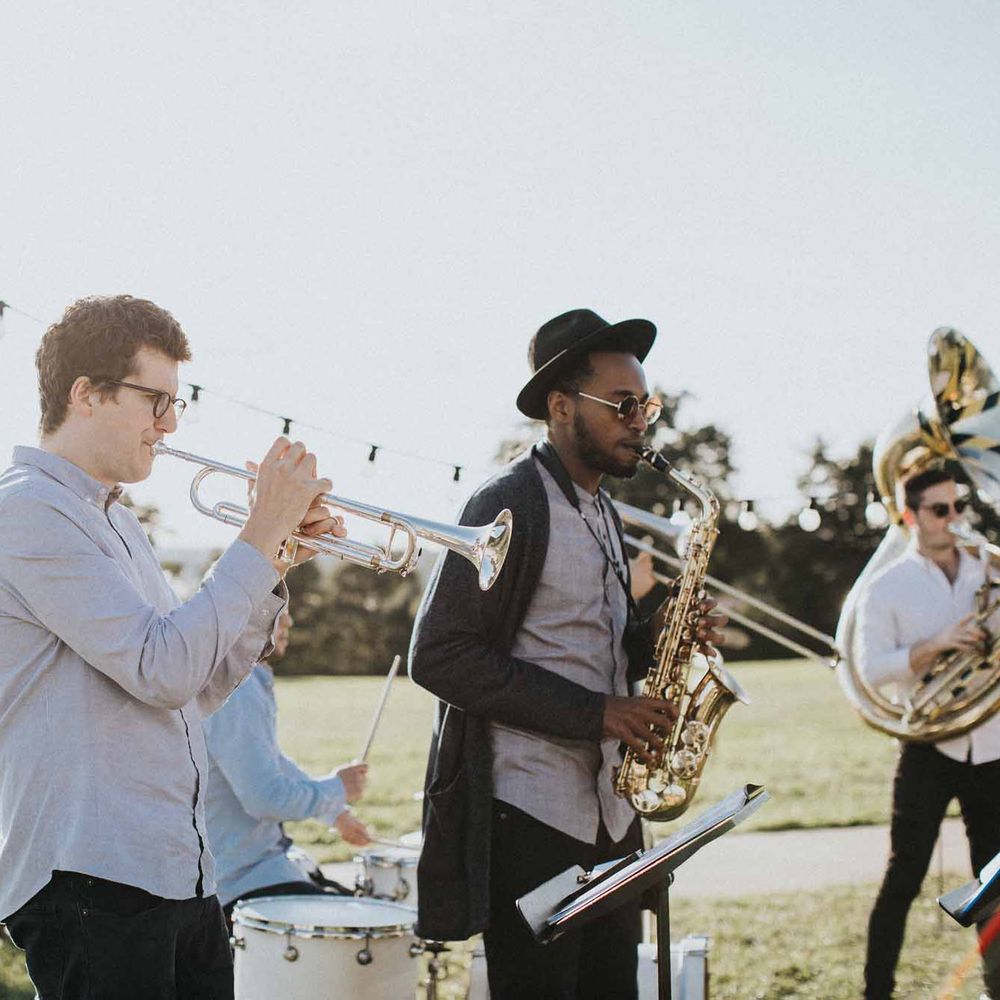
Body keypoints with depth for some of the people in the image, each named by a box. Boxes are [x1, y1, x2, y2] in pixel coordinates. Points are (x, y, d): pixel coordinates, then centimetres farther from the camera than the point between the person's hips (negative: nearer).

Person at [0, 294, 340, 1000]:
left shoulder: (118, 522, 19)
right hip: (91, 880, -9)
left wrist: (276, 563, 8)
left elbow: (197, 691, 18)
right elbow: (162, 670, -19)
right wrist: (263, 533, -12)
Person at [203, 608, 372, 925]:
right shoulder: (234, 693, -23)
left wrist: (337, 813, 24)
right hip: (239, 880, -11)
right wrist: (336, 789, -11)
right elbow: (265, 797, -27)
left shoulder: (253, 682, 11)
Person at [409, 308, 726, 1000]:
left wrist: (657, 643, 2)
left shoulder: (603, 515, 16)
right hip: (529, 819, -8)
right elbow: (439, 656, -17)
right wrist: (594, 711, -19)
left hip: (609, 815, 8)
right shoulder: (509, 506, -11)